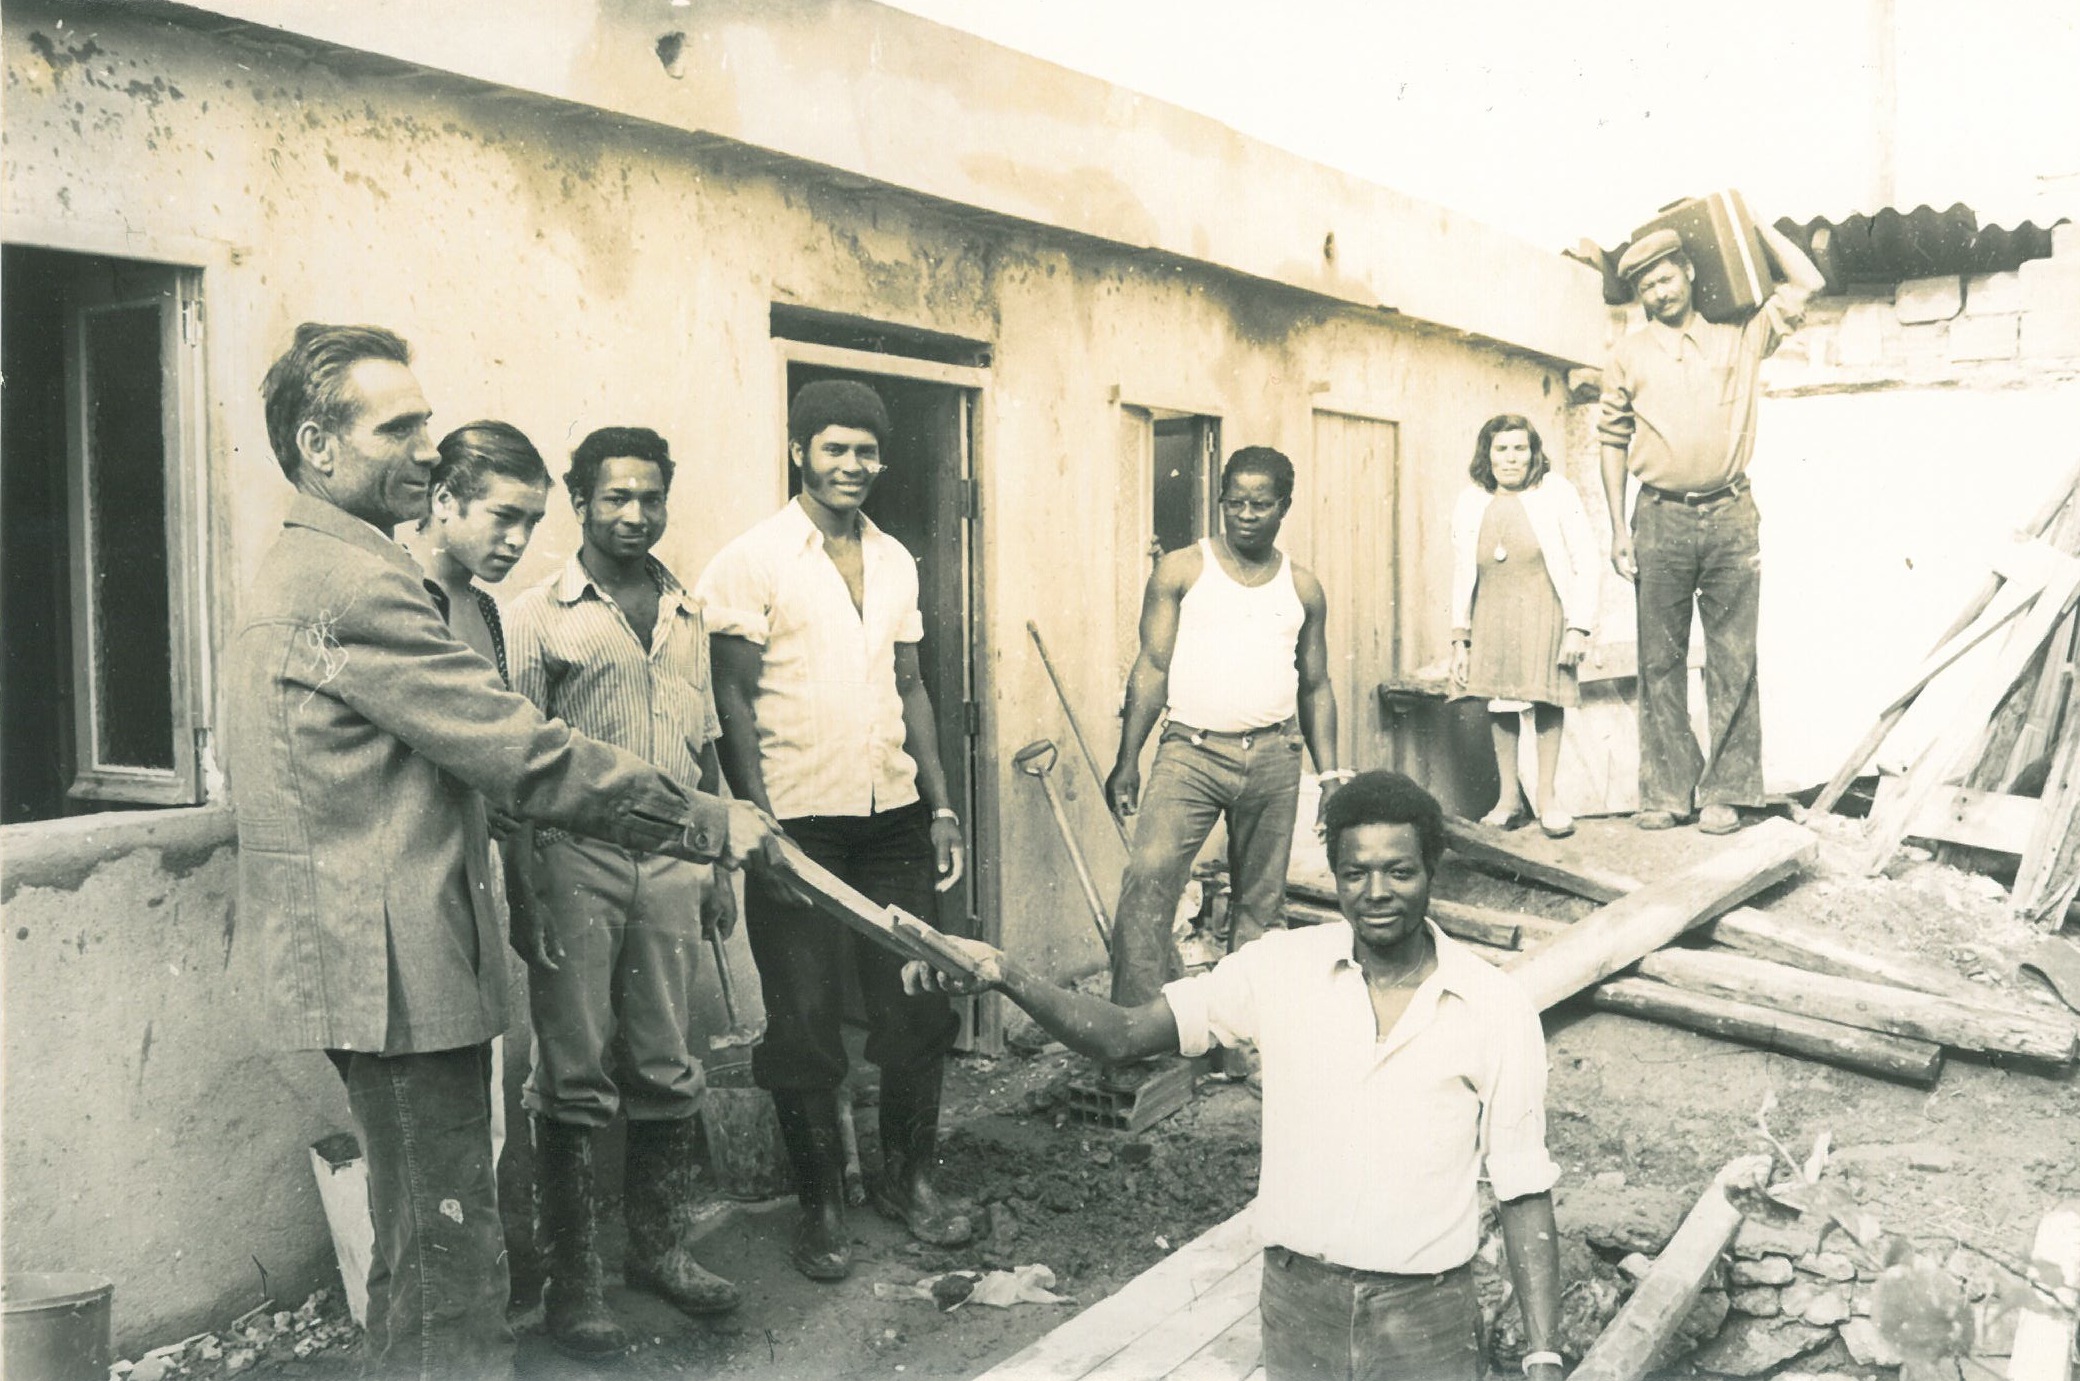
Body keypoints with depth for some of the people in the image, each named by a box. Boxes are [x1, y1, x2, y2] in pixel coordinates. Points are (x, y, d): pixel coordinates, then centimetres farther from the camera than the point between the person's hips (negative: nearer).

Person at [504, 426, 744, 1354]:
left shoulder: (686, 616, 14)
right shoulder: (539, 615, -1)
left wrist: (717, 866, 16)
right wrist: (520, 890, -8)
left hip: (670, 861, 5)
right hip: (576, 861, -4)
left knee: (667, 1069, 11)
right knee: (576, 1077, 2)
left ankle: (662, 1245, 26)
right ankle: (573, 1281, 13)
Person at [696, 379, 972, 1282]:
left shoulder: (895, 562, 11)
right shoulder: (753, 562, -6)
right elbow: (734, 700, -8)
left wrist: (940, 806, 10)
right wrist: (758, 824, -14)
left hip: (894, 818, 5)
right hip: (800, 823, -5)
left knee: (920, 1004, 9)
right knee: (804, 1021, 4)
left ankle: (909, 1180, 28)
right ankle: (820, 1204, 21)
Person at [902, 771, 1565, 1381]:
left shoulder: (1496, 1006, -8)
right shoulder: (1281, 968, -7)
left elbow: (1524, 1190, -3)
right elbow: (1122, 1035, -13)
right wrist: (1006, 976, -29)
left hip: (1427, 1321, -1)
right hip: (1298, 1306, 1)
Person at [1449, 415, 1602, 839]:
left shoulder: (1556, 494, -1)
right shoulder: (1470, 506, 8)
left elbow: (1586, 562, -2)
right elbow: (1461, 576, 12)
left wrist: (1579, 627, -9)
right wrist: (1460, 640, 8)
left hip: (1543, 614, -3)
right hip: (1492, 618, 3)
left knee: (1547, 699, -5)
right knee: (1498, 702, 2)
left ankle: (1547, 796, 7)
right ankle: (1509, 796, 14)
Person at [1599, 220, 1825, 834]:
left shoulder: (1741, 335, 10)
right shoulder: (1628, 354, 10)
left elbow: (1807, 283, 8)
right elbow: (1612, 440, 10)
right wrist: (1618, 526, 3)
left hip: (1731, 516, 0)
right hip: (1661, 518, 0)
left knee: (1732, 659, 0)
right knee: (1661, 661, 1)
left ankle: (1725, 791, 6)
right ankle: (1668, 791, 7)